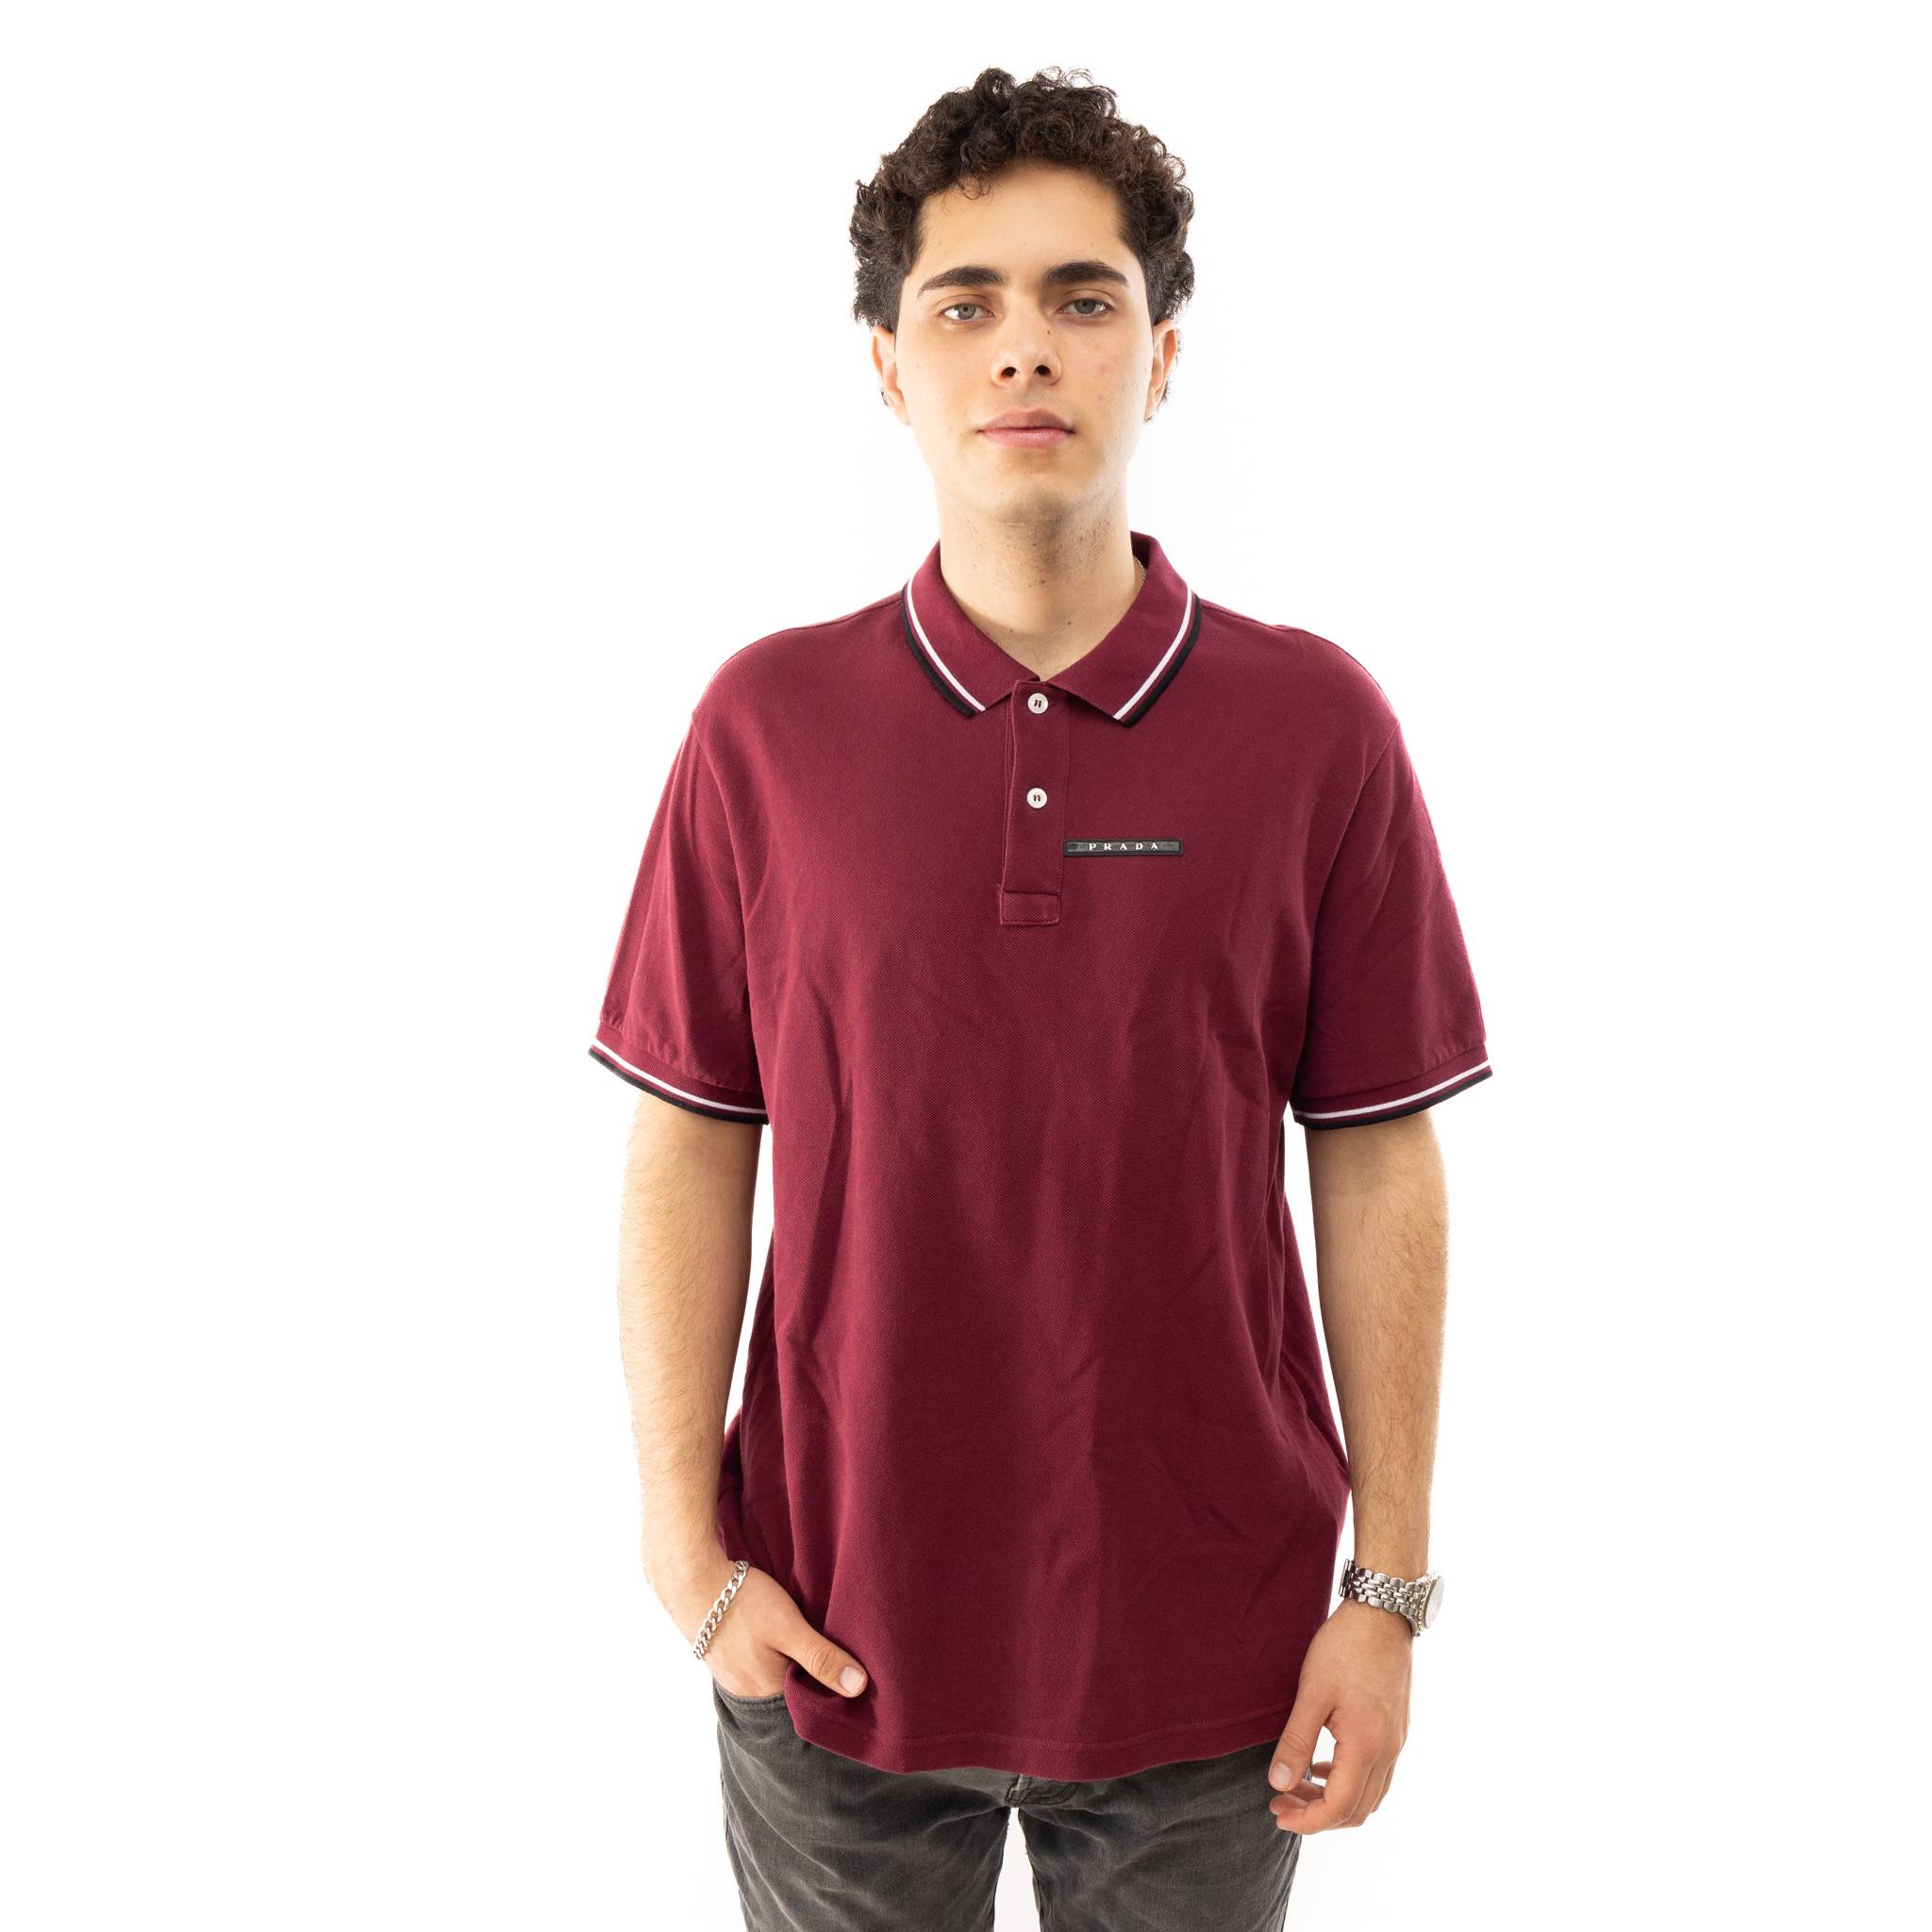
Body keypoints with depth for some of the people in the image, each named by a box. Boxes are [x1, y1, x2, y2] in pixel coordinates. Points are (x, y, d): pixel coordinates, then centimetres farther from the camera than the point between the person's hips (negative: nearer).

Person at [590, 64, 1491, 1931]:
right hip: (836, 1627, 1)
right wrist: (689, 1548, -4)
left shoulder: (1315, 722, -7)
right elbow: (688, 1153, -1)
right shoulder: (768, 721, -5)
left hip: (1207, 1639, 0)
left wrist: (1391, 1586, -3)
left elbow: (1377, 1162, -3)